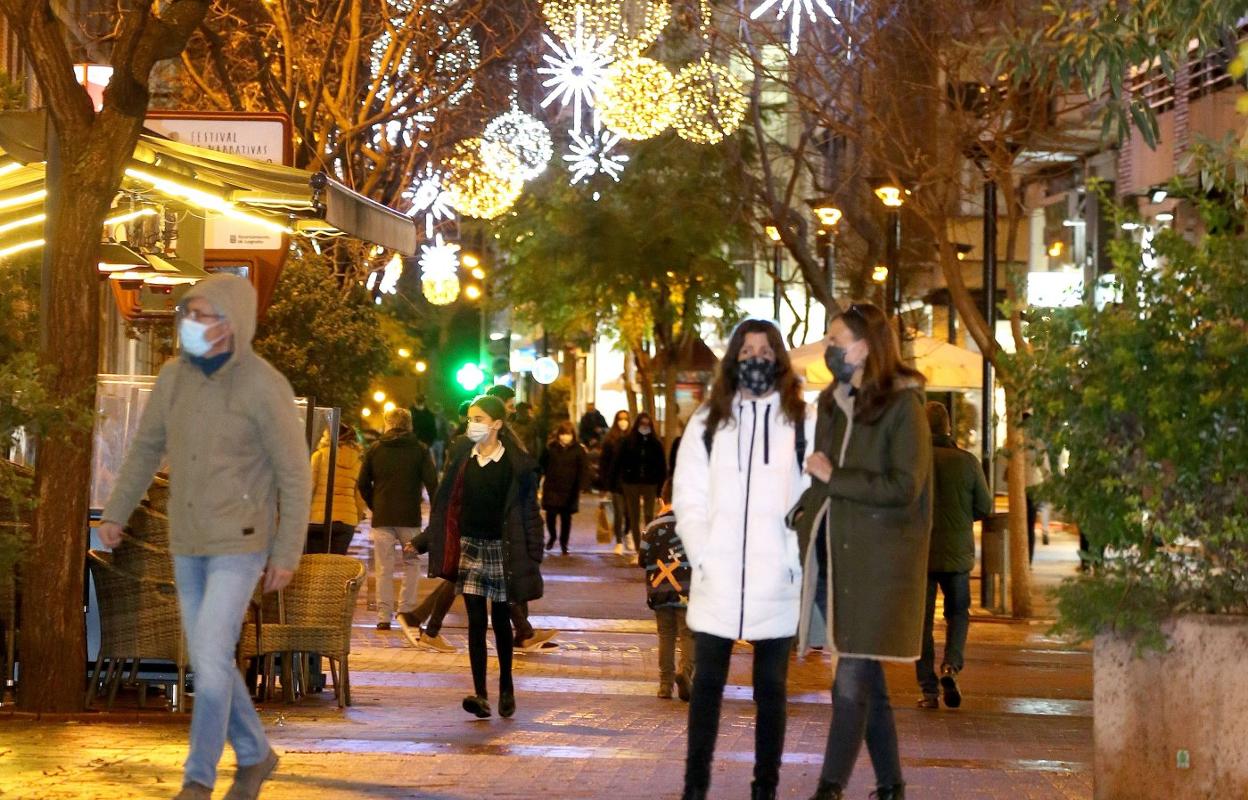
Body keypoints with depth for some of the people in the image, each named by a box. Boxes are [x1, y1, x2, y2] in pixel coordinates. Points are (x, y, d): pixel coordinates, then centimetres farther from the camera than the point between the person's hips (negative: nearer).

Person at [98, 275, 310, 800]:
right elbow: (147, 447, 14)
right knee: (208, 661, 12)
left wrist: (288, 553, -12)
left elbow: (295, 473, -13)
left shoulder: (265, 387, -18)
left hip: (241, 544, -6)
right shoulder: (175, 377, 0)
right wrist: (116, 514, 13)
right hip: (189, 544, 6)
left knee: (210, 658, -13)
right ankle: (254, 757, 32)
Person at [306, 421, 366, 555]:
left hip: (318, 518, -4)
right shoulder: (357, 461, 9)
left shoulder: (320, 455, -1)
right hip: (347, 520, 4)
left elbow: (308, 487, -5)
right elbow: (360, 496, 10)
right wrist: (357, 519, 20)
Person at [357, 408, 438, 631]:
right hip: (410, 518, -1)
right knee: (411, 565, 12)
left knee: (384, 569, 3)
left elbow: (363, 484, 5)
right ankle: (406, 609, 4)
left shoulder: (375, 450, 6)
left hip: (382, 518, 1)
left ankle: (384, 617, 0)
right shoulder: (419, 449, 2)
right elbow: (432, 483, -4)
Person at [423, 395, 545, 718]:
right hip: (469, 547, 2)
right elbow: (446, 507, 10)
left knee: (500, 620, 8)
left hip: (501, 548, -2)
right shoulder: (462, 458, 5)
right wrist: (420, 541, 8)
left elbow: (528, 511, -4)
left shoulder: (516, 464, -5)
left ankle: (506, 686, 25)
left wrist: (532, 556, -8)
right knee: (476, 621, -3)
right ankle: (480, 694, -6)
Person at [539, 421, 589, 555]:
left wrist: (581, 487, -12)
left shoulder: (579, 450, -4)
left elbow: (584, 470, -5)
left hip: (569, 490, 0)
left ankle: (563, 543, 19)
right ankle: (552, 536, 26)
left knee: (566, 517, 5)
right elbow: (543, 465, 6)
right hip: (551, 488, 0)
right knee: (550, 514, -3)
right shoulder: (550, 448, -1)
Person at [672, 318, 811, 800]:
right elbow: (688, 499, 6)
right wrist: (702, 557, -6)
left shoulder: (803, 423, 3)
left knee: (771, 689, 7)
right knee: (706, 685, 5)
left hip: (777, 584, -1)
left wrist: (796, 562, -10)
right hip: (716, 581, 1)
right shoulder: (707, 422, 9)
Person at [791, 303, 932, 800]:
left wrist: (834, 478, -10)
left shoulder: (902, 406, -7)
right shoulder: (832, 404, 14)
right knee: (866, 680, 12)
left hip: (880, 558, -7)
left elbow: (905, 487, -14)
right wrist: (803, 521, 5)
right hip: (837, 551, 7)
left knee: (852, 681, -10)